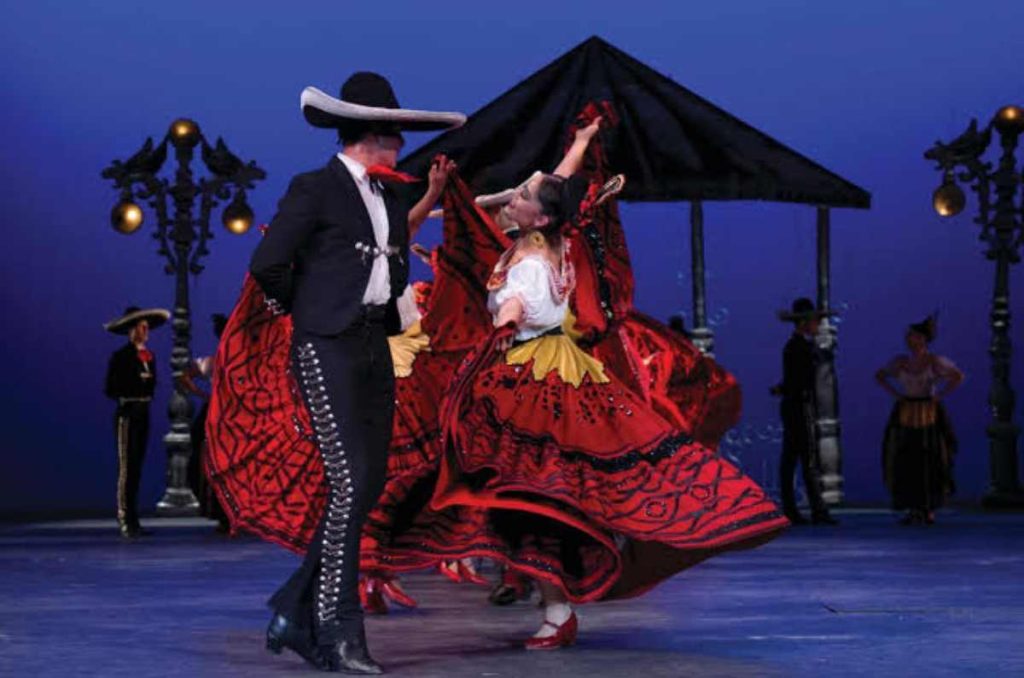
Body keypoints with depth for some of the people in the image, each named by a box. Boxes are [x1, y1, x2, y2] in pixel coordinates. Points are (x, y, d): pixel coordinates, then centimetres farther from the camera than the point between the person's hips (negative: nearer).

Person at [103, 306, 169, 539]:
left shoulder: (149, 356, 12)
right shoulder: (120, 356, -7)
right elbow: (110, 390, -10)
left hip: (143, 413, 7)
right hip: (127, 414, -7)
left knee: (137, 468, 9)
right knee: (127, 467, -8)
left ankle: (133, 519, 13)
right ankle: (124, 519, -7)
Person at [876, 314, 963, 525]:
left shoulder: (935, 361, -5)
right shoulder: (901, 361, 7)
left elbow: (958, 377, -5)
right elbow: (879, 376, 19)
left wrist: (939, 395, -7)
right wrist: (895, 394, 6)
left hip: (929, 416, -4)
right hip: (905, 415, 4)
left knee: (930, 462, -4)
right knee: (905, 462, -1)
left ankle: (929, 510, 5)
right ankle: (913, 510, 7)